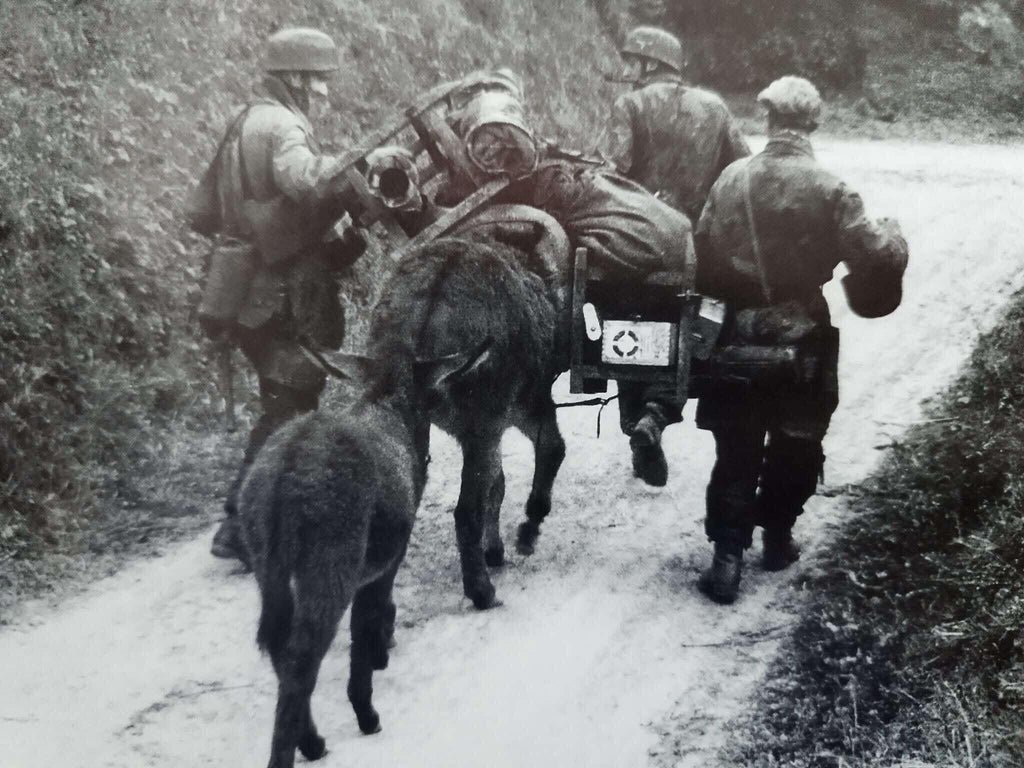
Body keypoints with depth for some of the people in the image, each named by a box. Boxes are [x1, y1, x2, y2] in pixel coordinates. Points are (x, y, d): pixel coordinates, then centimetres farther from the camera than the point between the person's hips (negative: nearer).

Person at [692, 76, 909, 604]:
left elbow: (703, 254, 0)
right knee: (794, 445, 18)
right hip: (803, 338, -2)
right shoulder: (828, 189, -14)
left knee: (737, 450, 9)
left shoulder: (732, 179, -5)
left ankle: (728, 555, 2)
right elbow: (875, 255, -15)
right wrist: (893, 238, 8)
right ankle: (777, 537, 30)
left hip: (739, 334, 2)